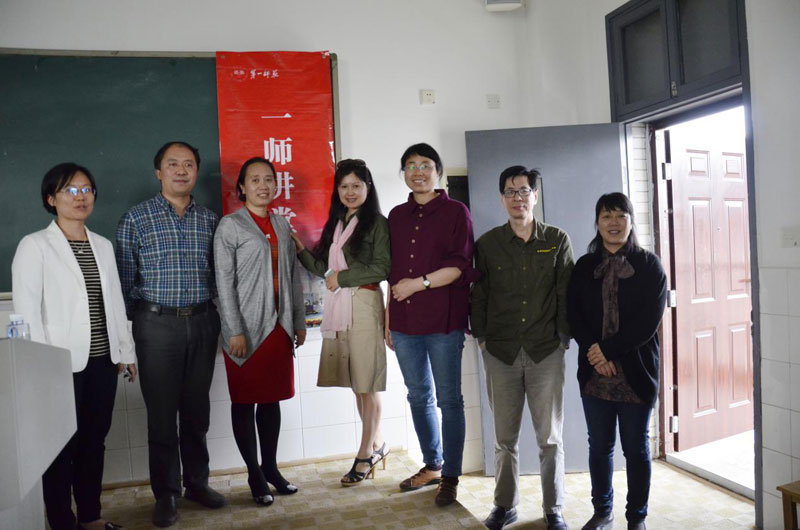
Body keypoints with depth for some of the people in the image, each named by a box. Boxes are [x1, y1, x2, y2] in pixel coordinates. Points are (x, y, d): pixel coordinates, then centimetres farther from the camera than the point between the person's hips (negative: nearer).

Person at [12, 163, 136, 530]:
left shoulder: (103, 245, 12)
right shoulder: (35, 245, -5)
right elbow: (26, 311, -9)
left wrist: (126, 351, 13)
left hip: (102, 361, 5)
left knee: (94, 440, 13)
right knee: (63, 446, 4)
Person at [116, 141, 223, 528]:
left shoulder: (209, 220, 8)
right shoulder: (137, 218, 0)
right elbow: (125, 278, 0)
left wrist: (215, 319, 6)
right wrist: (132, 323, -2)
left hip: (203, 323, 3)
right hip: (157, 325, -2)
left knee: (197, 409, 11)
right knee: (162, 412, 5)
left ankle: (197, 482, 26)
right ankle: (166, 493, 19)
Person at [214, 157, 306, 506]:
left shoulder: (282, 225, 12)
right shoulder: (230, 225, -4)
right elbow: (224, 281, -9)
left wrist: (299, 321, 11)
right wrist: (235, 331, -14)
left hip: (279, 326, 5)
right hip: (246, 329, -5)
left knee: (272, 399, 12)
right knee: (245, 402, 5)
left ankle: (271, 468, 24)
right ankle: (255, 475, 17)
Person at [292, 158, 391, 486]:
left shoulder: (377, 223, -2)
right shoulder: (335, 224, 18)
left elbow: (382, 268, -11)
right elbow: (324, 268, 17)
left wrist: (342, 278, -8)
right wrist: (300, 249, 5)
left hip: (364, 305, -6)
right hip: (337, 306, 6)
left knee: (365, 382, 0)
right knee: (355, 381, 9)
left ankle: (366, 454, 10)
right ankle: (376, 444, 24)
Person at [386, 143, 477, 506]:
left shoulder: (455, 212, 0)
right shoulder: (397, 216, 14)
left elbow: (461, 266, -8)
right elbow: (393, 272, 16)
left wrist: (419, 283, -15)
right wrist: (389, 319, 13)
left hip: (443, 323, -5)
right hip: (404, 323, 5)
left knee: (448, 400, 3)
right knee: (419, 397, 14)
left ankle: (450, 477, 15)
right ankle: (432, 466, 30)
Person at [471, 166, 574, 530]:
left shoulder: (557, 240, 2)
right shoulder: (488, 243, 4)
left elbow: (566, 293, 3)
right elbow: (479, 294, 7)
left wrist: (564, 336, 0)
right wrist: (481, 336, 4)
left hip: (546, 351, 0)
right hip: (500, 353, 1)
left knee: (550, 438, 7)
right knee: (504, 437, 9)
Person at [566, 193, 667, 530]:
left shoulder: (649, 265, -1)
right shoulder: (584, 266, 8)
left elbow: (648, 322, -10)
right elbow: (573, 315, 2)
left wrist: (608, 349, -15)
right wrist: (593, 352, -13)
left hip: (635, 372, -2)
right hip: (594, 372, 3)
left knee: (636, 448, 9)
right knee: (599, 446, 12)